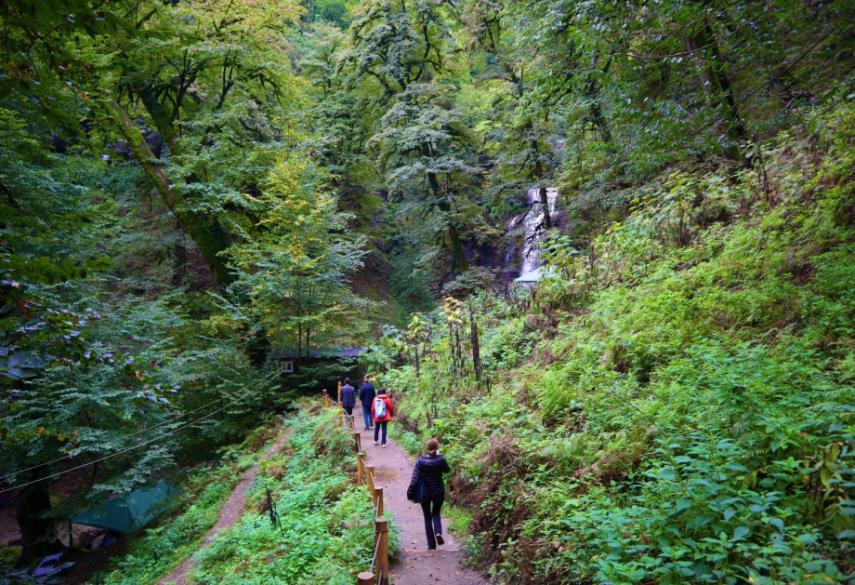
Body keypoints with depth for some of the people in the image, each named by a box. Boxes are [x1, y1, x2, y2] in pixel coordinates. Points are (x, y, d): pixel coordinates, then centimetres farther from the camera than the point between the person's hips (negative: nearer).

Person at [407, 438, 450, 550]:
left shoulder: (420, 461, -15)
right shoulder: (441, 460, -14)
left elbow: (415, 478, -15)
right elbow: (446, 470, 6)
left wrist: (410, 493, -7)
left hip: (425, 493, 0)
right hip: (438, 492, 1)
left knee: (427, 517, 15)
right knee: (436, 513, 22)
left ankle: (431, 544, 15)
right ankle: (438, 532, -5)